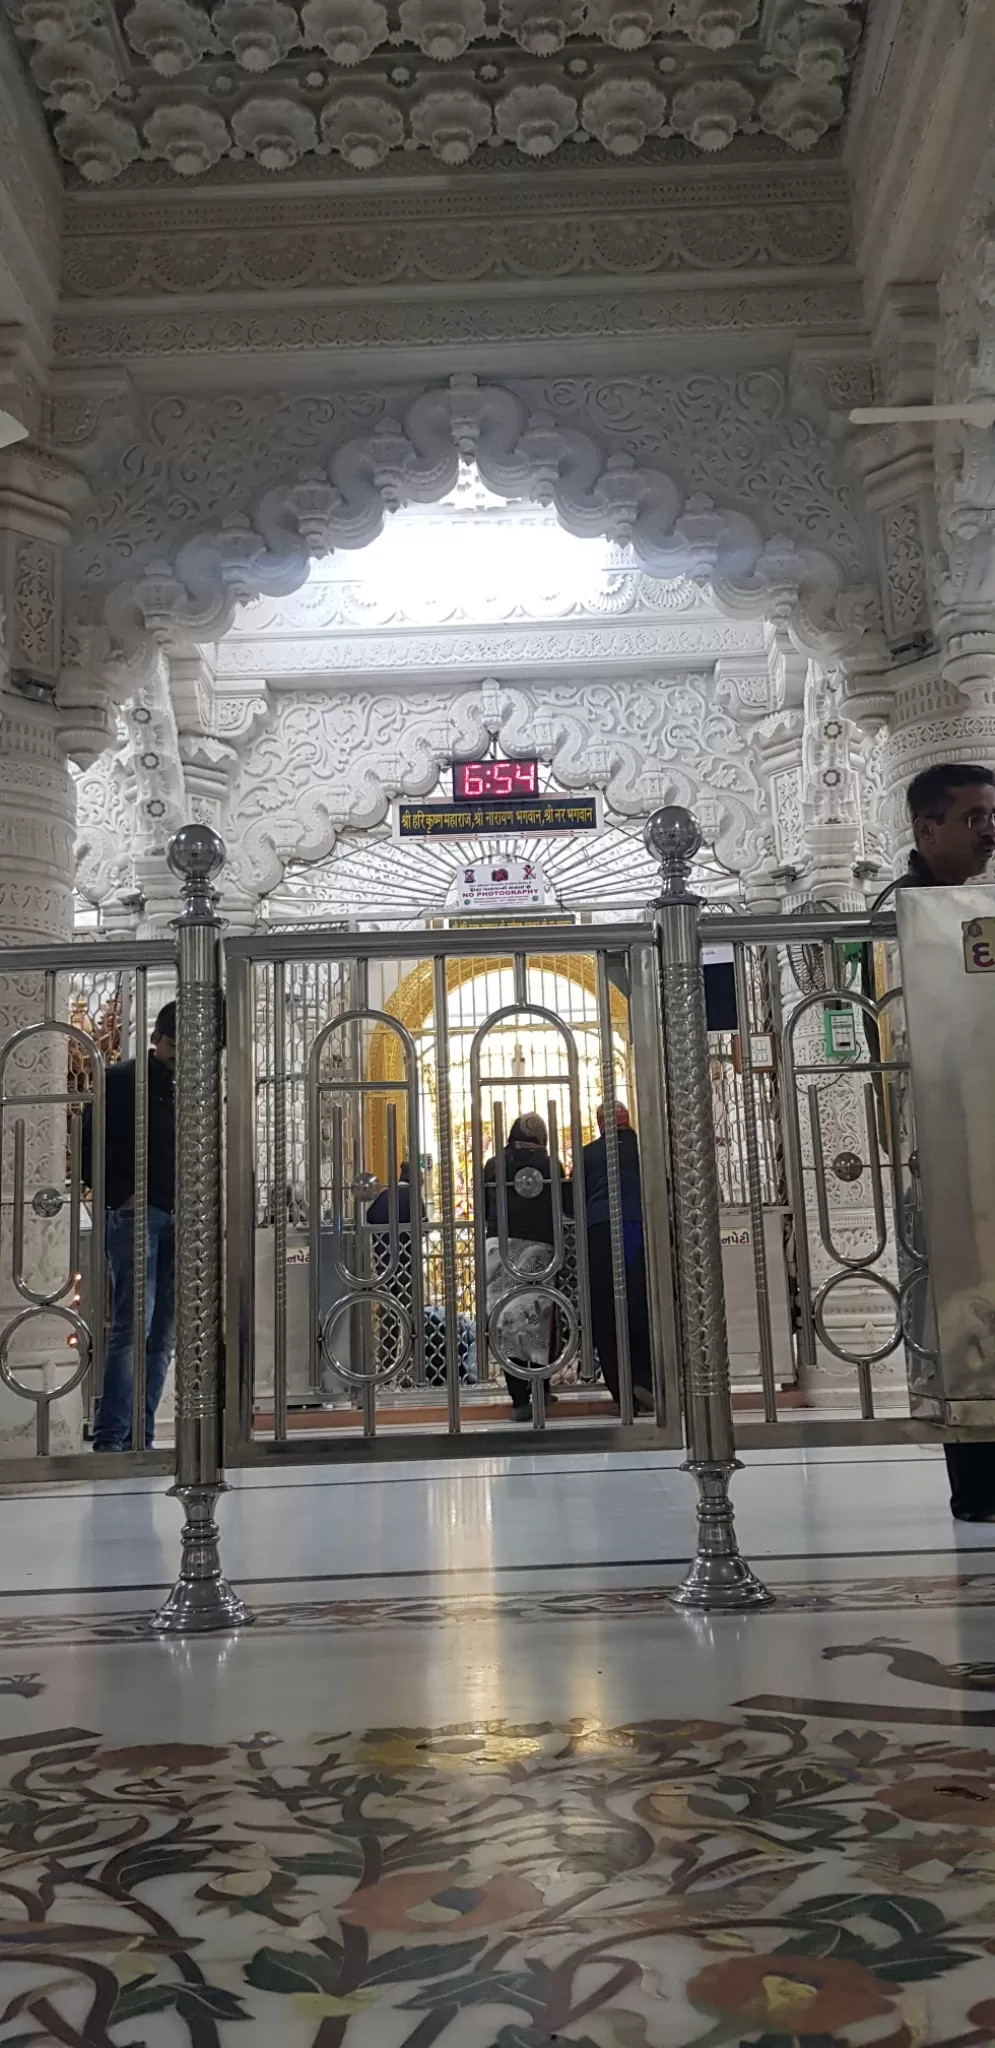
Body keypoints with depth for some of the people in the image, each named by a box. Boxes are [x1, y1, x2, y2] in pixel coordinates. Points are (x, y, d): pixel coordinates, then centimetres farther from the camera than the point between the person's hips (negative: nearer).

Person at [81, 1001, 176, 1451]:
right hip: (136, 1214, -6)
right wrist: (120, 1196, -10)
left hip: (178, 1219, 6)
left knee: (163, 1333, 6)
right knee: (134, 1322, -13)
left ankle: (140, 1437, 12)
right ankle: (110, 1438, -7)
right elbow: (90, 1145, -4)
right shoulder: (122, 1081, 0)